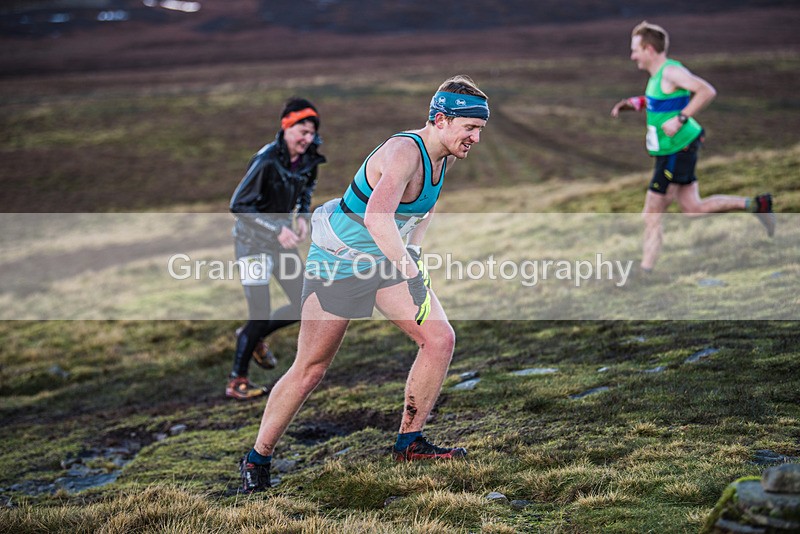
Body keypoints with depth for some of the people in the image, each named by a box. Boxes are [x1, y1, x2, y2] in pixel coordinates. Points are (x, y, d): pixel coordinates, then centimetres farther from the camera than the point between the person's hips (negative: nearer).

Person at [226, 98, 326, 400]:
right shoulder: (266, 160, -25)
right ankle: (237, 383, 7)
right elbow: (238, 205, -23)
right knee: (260, 314, -9)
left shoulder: (308, 159, -3)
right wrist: (277, 230, -27)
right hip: (254, 241, -7)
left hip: (282, 239, 7)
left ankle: (254, 337, 31)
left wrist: (303, 216, 1)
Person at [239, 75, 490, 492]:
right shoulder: (404, 152, -28)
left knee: (440, 340, -6)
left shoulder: (445, 155, -1)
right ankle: (257, 459, 15)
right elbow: (378, 216, -44)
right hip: (338, 260, -8)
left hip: (388, 256, 8)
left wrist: (412, 247, 14)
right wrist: (411, 271, -45)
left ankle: (409, 443, 8)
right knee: (310, 369, -2)